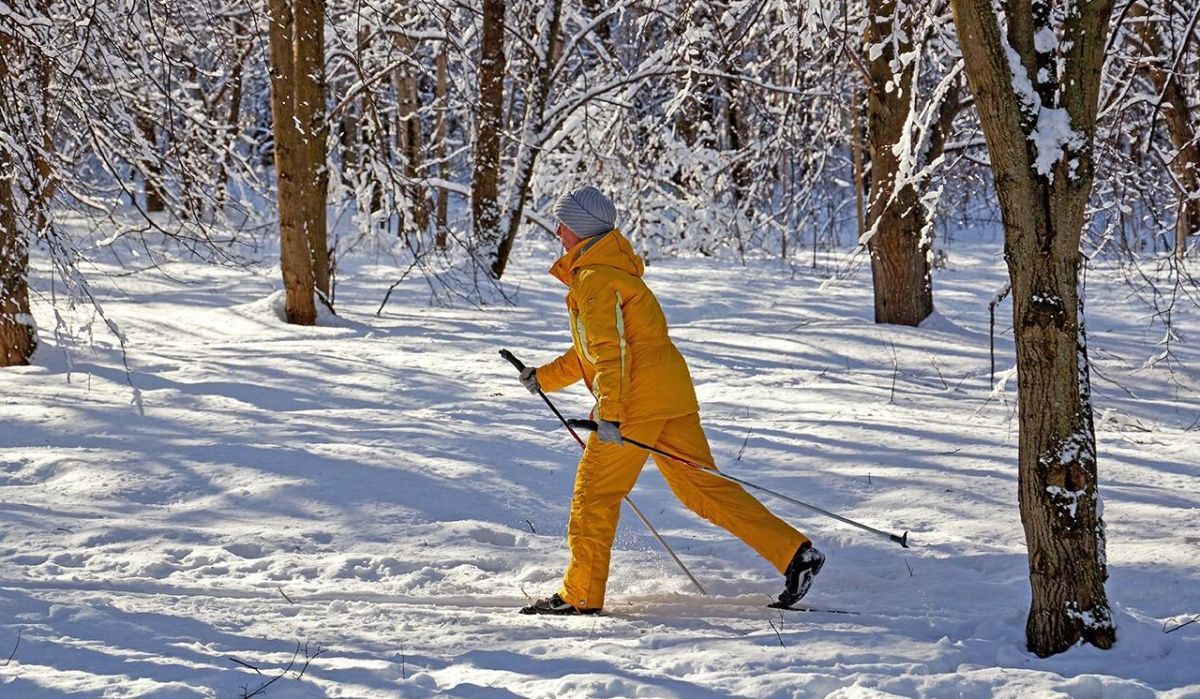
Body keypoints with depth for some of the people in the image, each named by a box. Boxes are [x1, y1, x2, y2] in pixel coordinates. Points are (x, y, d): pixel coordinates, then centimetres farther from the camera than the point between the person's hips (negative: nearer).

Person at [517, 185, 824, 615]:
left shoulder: (595, 278, -8)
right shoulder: (614, 270, 24)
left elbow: (609, 348, -20)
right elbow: (594, 348, 34)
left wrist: (609, 412, -27)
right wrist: (547, 377, 37)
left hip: (638, 399, -10)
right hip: (671, 395, 10)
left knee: (595, 492, 0)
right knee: (702, 486, 7)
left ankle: (581, 595, 4)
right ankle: (795, 553, 0)